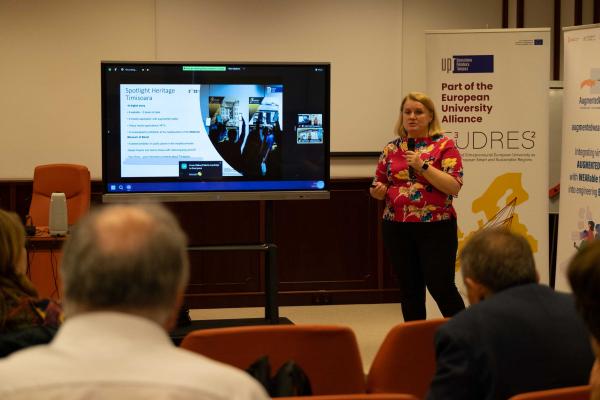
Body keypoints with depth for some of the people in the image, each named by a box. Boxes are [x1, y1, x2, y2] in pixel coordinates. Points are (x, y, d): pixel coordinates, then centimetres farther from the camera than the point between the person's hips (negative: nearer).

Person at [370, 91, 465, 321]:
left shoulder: (444, 146, -2)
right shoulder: (391, 148, 10)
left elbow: (454, 186, -13)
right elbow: (379, 187, 16)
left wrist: (423, 165, -18)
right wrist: (378, 191, -7)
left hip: (436, 227, -4)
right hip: (397, 229, 4)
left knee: (441, 287, -5)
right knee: (409, 289, 9)